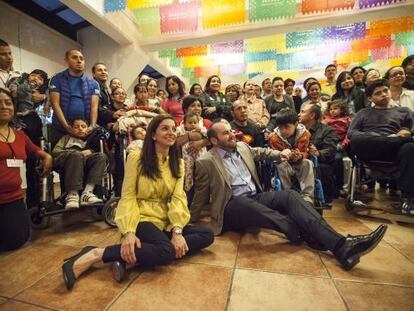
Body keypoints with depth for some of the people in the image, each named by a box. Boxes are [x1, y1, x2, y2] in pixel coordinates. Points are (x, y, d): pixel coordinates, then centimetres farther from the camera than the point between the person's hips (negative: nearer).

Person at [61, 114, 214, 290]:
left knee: (207, 235, -14)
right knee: (166, 251, -33)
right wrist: (129, 232, -21)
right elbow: (128, 196, -8)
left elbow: (178, 197, -4)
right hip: (142, 217, -6)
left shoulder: (178, 163, 7)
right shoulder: (136, 157, -6)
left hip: (166, 221, 6)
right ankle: (95, 254, -18)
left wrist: (177, 230, -18)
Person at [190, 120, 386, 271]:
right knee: (250, 205, -38)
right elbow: (200, 195, 2)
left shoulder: (241, 147, 12)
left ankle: (341, 245, -30)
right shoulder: (206, 162, -6)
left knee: (290, 195, -20)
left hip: (255, 197, 6)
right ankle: (312, 239, -31)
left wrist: (279, 154, 17)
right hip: (232, 206, -5)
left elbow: (260, 152, 31)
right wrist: (202, 218, -1)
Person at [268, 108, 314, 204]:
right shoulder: (274, 137, -17)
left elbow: (305, 153, 1)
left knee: (308, 163, -28)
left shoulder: (304, 134, -12)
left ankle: (308, 196, -29)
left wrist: (300, 156, -26)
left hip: (299, 164, 2)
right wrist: (289, 156, -30)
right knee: (281, 165, -33)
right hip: (285, 165, -1)